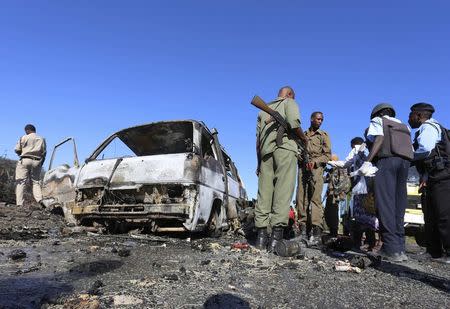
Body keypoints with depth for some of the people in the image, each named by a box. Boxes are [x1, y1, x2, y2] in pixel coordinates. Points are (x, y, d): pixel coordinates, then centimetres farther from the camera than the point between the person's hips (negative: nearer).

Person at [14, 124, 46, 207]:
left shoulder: (24, 137, 2)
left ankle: (19, 204, -8)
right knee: (35, 182, 8)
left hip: (25, 160, -3)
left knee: (21, 182, -2)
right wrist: (41, 164, 15)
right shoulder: (41, 139, 12)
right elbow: (44, 152, 9)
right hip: (37, 162, 3)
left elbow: (17, 149, 1)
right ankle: (40, 200, -12)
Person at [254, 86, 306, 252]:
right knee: (283, 191, -12)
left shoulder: (263, 110, 29)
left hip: (265, 151, 5)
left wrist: (259, 163, 24)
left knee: (264, 192, 2)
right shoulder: (289, 102, 14)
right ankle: (277, 234, -21)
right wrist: (303, 138, 10)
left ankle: (261, 234, -3)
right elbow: (294, 124, -8)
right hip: (285, 147, -5)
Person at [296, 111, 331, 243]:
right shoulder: (302, 135, 22)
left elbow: (328, 155, 7)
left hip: (317, 168, -3)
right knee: (301, 198, -5)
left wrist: (314, 161, -10)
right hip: (303, 168, 3)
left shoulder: (324, 135, 14)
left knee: (315, 198, -14)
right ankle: (303, 229, -2)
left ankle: (317, 230, -17)